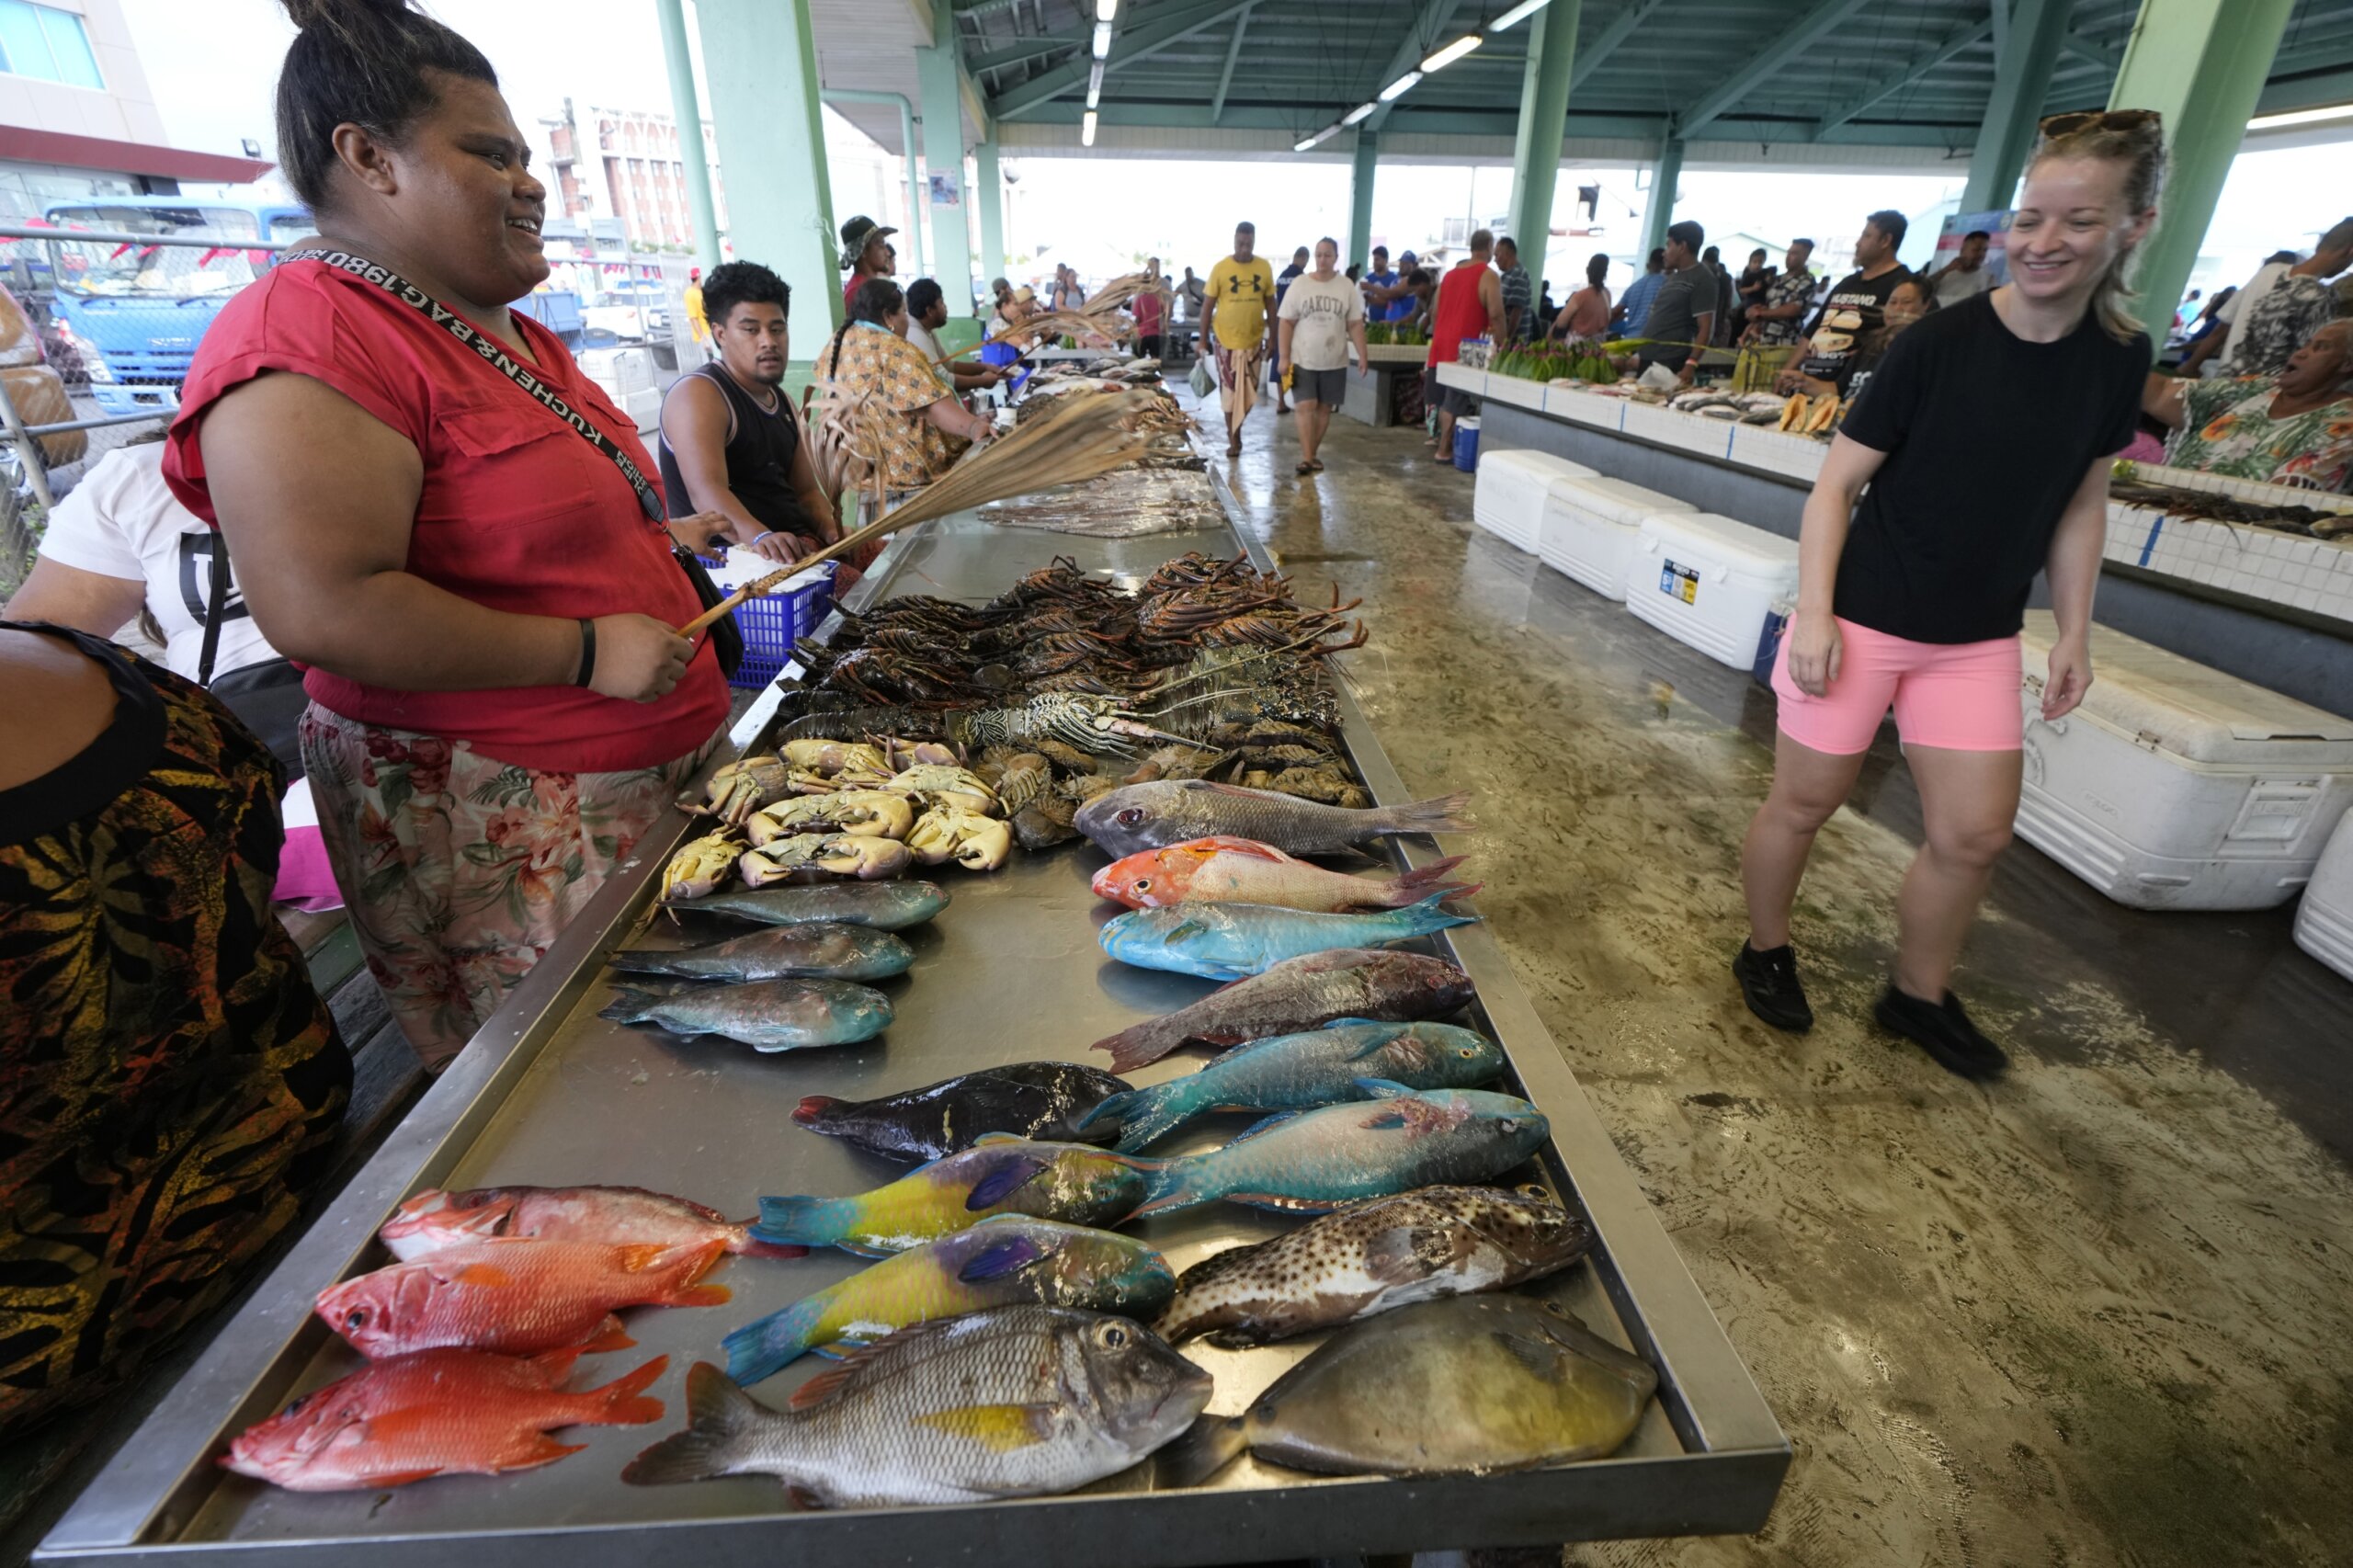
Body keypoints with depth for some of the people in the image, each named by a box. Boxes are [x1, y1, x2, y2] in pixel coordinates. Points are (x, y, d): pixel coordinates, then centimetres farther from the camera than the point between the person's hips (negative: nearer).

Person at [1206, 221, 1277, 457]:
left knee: (1248, 391, 8)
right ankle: (1233, 439, 14)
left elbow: (1270, 305, 6)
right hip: (1225, 340, -2)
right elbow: (1209, 305, -2)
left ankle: (1236, 431, 29)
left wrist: (1273, 338, 4)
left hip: (1253, 340, 2)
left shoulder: (1264, 268, -1)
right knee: (1229, 391, 4)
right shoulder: (1220, 268, -7)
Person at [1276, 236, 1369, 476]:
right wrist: (1284, 357, -8)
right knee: (1306, 406, -9)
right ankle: (1307, 457, -10)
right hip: (1303, 360, -2)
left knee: (1325, 407, 7)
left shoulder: (1346, 287, 3)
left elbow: (1355, 324, 4)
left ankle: (1312, 454, 18)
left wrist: (1363, 355, -4)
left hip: (1334, 362, 2)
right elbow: (1287, 323, -2)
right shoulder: (1299, 284, -2)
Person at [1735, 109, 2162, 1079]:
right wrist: (1814, 615, -18)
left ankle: (1917, 994, 29)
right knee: (1804, 802, 5)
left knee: (1975, 834, 8)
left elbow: (2080, 501, 11)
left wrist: (2074, 632, 9)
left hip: (1979, 640, 5)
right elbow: (1836, 483, -11)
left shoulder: (2120, 358, 2)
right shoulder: (1941, 343, -12)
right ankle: (1764, 953, 29)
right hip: (1861, 621, -4)